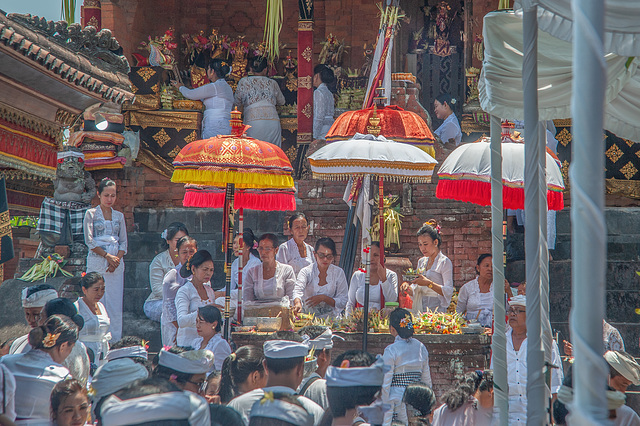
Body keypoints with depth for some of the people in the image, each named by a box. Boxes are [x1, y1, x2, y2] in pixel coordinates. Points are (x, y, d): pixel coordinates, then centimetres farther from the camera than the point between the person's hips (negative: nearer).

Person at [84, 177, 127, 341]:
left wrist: (117, 258, -6)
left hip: (116, 263, 3)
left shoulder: (119, 216, 15)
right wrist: (107, 256, -12)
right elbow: (89, 240, -3)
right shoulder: (91, 214, 5)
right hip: (96, 263, -3)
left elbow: (123, 242, 12)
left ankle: (115, 339, 3)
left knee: (115, 302, 0)